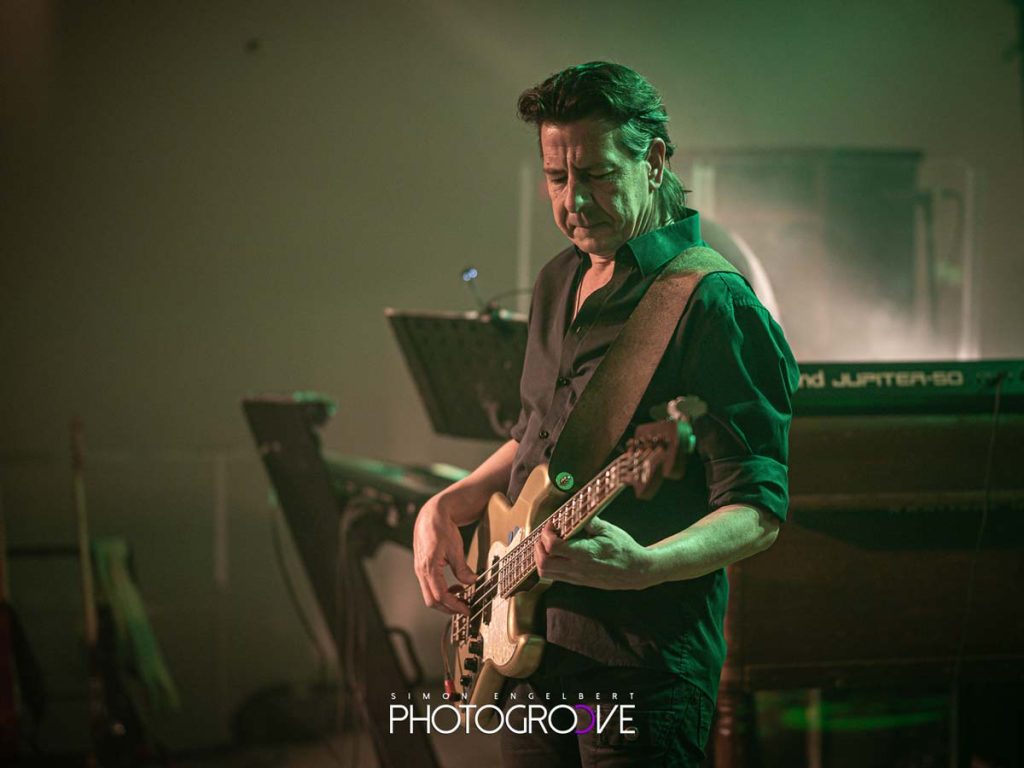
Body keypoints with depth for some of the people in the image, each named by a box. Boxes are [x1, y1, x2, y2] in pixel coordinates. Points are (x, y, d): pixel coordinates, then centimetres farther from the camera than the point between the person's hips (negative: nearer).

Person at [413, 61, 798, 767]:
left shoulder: (714, 307, -15)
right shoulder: (559, 283, 12)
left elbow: (759, 512, -18)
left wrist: (643, 566, -34)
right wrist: (447, 505, 11)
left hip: (641, 662, -8)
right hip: (530, 647, 8)